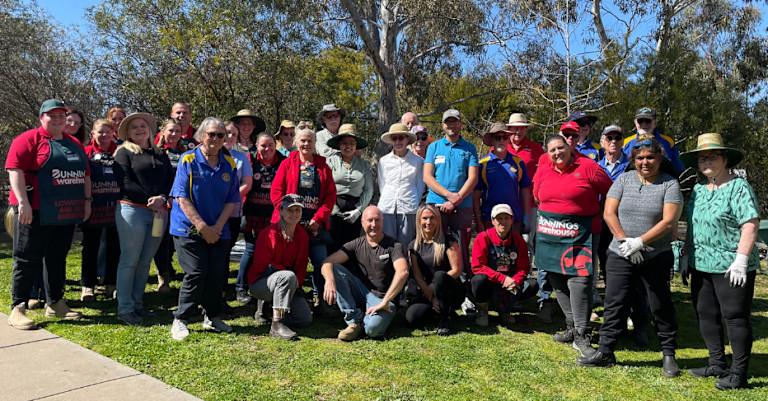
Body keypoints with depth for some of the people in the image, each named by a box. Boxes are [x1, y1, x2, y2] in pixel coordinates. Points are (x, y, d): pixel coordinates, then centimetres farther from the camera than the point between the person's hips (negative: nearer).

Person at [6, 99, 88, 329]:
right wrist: (23, 202, -22)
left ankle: (55, 304, 23)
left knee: (57, 258, 13)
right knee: (28, 259, -1)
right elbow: (15, 169, -15)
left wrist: (87, 200, 13)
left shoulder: (74, 144, 16)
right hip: (36, 213, -6)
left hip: (66, 213, 7)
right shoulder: (29, 139, -6)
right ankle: (17, 309, 7)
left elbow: (85, 174, 20)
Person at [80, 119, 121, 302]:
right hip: (93, 209, -2)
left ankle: (112, 284, 20)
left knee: (115, 247, 8)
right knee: (90, 247, 8)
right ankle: (87, 286, 18)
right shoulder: (86, 152, 1)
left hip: (115, 208, 2)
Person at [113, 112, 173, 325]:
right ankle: (124, 308, 6)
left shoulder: (161, 154, 17)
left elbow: (171, 180, 9)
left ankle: (137, 303, 20)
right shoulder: (123, 152, 2)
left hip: (159, 212, 5)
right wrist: (149, 201, -14)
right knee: (129, 261, -1)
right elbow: (126, 183, -9)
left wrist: (162, 198, -10)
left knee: (145, 261, 10)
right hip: (132, 210, -5)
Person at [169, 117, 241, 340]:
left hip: (218, 230, 4)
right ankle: (180, 320, 8)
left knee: (216, 273, 4)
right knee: (196, 273, -8)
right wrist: (202, 227, -15)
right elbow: (182, 198, -10)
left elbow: (232, 200, 5)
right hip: (189, 228, -3)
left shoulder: (230, 164, 5)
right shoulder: (188, 160, -5)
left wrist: (217, 227, -7)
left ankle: (212, 317, 22)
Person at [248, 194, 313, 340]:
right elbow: (261, 266, -15)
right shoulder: (268, 234, -13)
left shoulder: (303, 235, 4)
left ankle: (273, 309, 14)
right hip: (260, 283, -6)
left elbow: (302, 264, 10)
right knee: (288, 276, -38)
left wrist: (297, 281, -10)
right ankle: (276, 326, -32)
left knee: (306, 320, -11)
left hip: (289, 284, 6)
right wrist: (288, 274, -20)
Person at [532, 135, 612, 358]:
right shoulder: (543, 171, 8)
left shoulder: (587, 167, -5)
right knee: (558, 282, 10)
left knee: (579, 282, -11)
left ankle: (581, 337, -4)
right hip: (549, 233, 5)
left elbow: (609, 193, 3)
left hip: (579, 234, -5)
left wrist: (597, 216, 5)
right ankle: (572, 327, 24)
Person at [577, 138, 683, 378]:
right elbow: (609, 214, -1)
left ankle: (668, 356, 24)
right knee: (614, 303, 5)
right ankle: (606, 352, 15)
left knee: (661, 306, 7)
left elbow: (669, 221, -11)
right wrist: (625, 242, -12)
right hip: (620, 255, 2)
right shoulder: (624, 180, 5)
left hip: (656, 257, -2)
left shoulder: (669, 184, -2)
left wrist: (639, 242, -17)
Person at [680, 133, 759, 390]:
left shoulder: (738, 187, -9)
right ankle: (717, 364, 25)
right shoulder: (698, 189, 12)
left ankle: (739, 373, 11)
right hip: (701, 265, 7)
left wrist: (740, 261, -20)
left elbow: (751, 224, -16)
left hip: (731, 267, -7)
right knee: (706, 315, 12)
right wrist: (687, 256, 14)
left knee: (735, 317, 0)